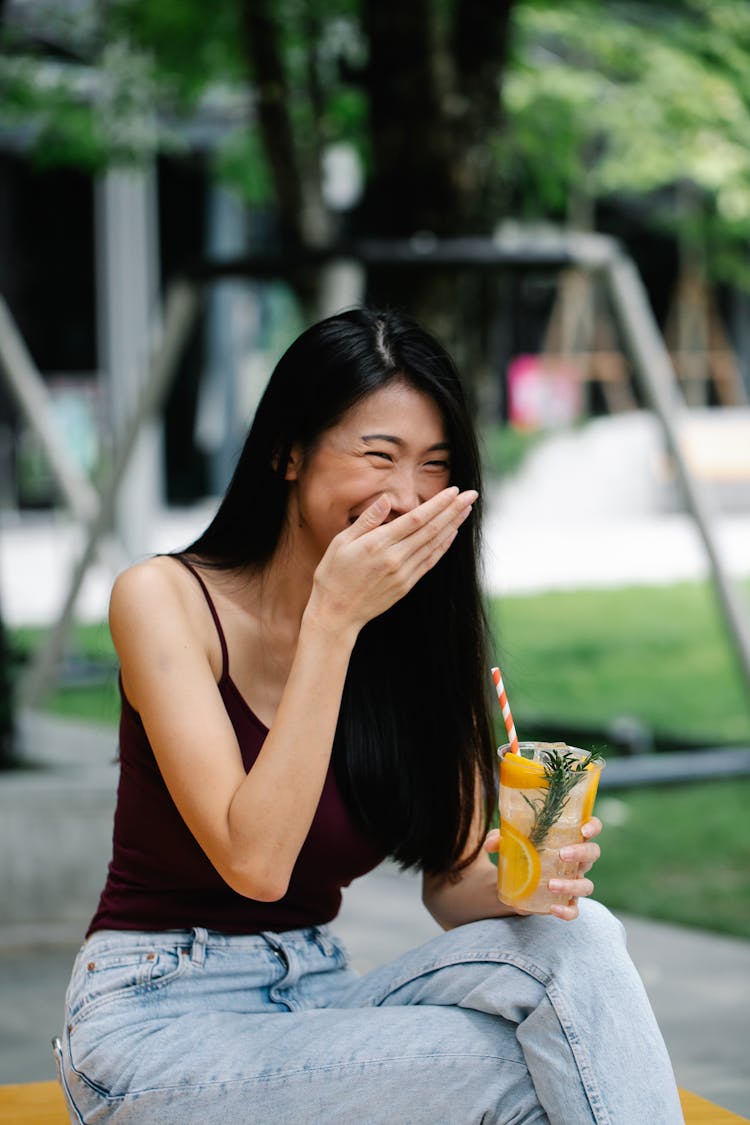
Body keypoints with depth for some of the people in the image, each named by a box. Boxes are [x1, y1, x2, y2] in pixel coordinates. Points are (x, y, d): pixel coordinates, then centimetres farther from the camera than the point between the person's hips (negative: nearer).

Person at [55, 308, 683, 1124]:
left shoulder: (420, 629, 4)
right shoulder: (166, 599, -12)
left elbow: (453, 885, 2)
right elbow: (255, 860, -23)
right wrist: (334, 620, -23)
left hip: (317, 1002, 5)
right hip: (157, 1021, -5)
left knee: (576, 938, -23)